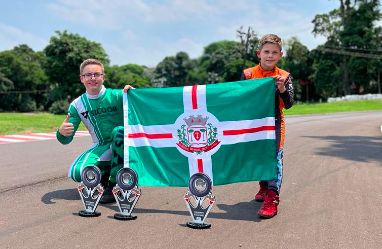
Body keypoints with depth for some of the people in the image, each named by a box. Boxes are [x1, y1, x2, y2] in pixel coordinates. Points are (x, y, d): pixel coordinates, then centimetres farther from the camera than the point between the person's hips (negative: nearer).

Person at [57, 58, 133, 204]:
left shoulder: (116, 95, -9)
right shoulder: (77, 105, 0)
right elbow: (66, 140, -2)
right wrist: (61, 133, -27)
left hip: (122, 144, -2)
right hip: (101, 148, 2)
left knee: (119, 130, -35)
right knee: (76, 173, -24)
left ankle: (114, 184, -22)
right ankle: (105, 174, 11)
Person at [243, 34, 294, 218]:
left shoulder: (284, 77, -2)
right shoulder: (248, 74, -1)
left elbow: (288, 104, -8)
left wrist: (282, 89, -23)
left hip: (275, 123, -2)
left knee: (275, 157, -13)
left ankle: (272, 198, -15)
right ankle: (264, 187, 37)